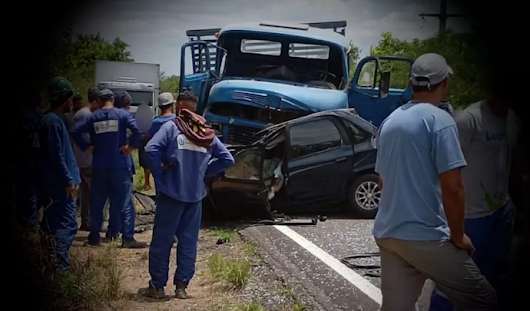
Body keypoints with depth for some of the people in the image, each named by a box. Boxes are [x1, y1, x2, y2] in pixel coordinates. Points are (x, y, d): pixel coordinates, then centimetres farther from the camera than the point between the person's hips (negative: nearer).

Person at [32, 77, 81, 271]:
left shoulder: (48, 119, 14)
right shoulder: (53, 121, -18)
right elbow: (56, 156, -21)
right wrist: (68, 181, -18)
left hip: (52, 184, 10)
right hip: (59, 184, -10)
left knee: (53, 224, 15)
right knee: (67, 225, -8)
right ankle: (61, 267, -9)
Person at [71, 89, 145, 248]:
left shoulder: (93, 117, 4)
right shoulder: (122, 115, -2)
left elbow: (75, 131, -3)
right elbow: (136, 131, -17)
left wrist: (87, 147, 4)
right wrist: (131, 146, -5)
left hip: (99, 166, 2)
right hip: (119, 165, -2)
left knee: (97, 202, 11)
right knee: (122, 202, 1)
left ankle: (94, 237, 14)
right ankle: (127, 238, -1)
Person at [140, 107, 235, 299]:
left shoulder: (171, 127, -3)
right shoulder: (208, 134, 10)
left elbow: (151, 150, -16)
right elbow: (228, 159, 9)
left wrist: (160, 175, -6)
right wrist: (204, 172, 11)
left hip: (172, 191, -4)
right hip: (196, 194, 4)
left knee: (162, 240, 5)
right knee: (188, 241, 10)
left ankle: (157, 286, 9)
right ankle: (182, 286, 10)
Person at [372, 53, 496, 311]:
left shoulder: (389, 122, 13)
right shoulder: (439, 120, -12)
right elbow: (452, 188, -16)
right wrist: (458, 236, -5)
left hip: (387, 233, 8)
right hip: (426, 236, -8)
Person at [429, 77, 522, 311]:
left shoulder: (514, 120, 8)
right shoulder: (469, 120, -17)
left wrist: (520, 205, 17)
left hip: (502, 212, 8)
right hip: (472, 216, -8)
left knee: (499, 278, 15)